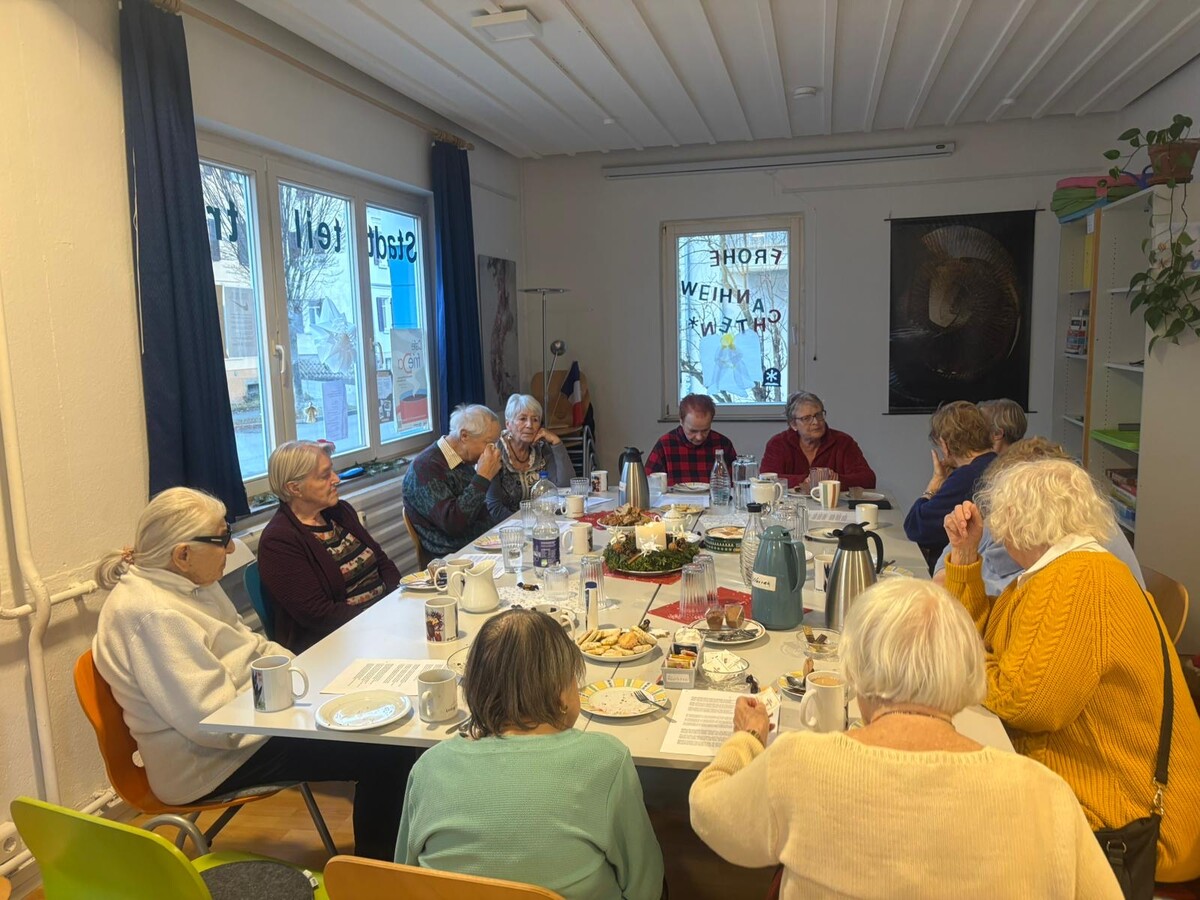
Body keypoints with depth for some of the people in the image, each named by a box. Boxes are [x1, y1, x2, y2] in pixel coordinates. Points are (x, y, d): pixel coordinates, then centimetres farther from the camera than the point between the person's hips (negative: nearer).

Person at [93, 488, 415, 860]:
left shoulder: (188, 583, 4)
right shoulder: (152, 615, -26)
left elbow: (249, 644, 14)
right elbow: (213, 720, -28)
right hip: (209, 761, -10)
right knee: (384, 754, -16)